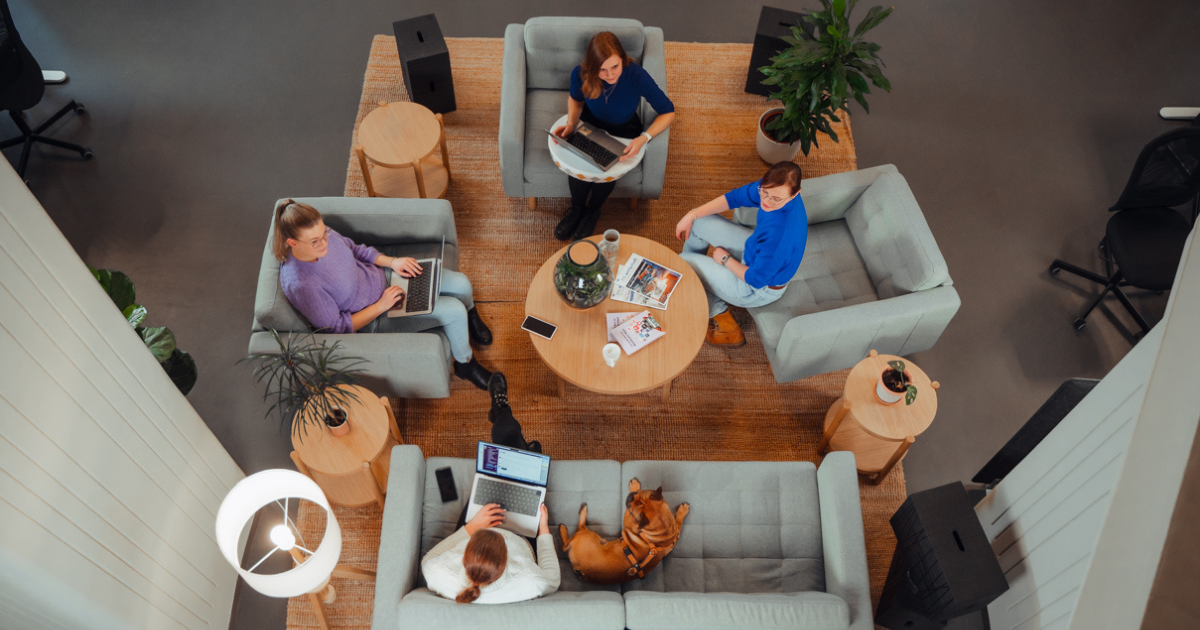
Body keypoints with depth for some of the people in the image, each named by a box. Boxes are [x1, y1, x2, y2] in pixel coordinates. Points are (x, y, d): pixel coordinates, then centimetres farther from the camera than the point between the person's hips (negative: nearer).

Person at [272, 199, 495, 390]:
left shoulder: (323, 235, -15)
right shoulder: (300, 285, -33)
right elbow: (337, 327, -22)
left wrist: (391, 261, -7)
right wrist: (380, 306, -21)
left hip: (382, 276, 6)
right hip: (374, 319, -6)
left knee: (461, 283, -1)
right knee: (454, 311, -16)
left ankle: (471, 317, 36)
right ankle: (465, 364, 14)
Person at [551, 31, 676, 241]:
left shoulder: (637, 77, -32)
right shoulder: (581, 74, -24)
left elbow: (668, 112, -22)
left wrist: (644, 138, -35)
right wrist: (571, 123, -17)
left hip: (624, 131, -1)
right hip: (591, 124, 1)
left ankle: (592, 211, 11)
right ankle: (576, 208, 10)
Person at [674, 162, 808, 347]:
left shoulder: (779, 233, -44)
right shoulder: (773, 186, -23)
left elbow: (755, 279, -28)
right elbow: (736, 196, -5)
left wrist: (725, 259, -11)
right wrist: (692, 215, -8)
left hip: (759, 289, -7)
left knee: (681, 263, 2)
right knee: (697, 222, 13)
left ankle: (719, 315, 24)